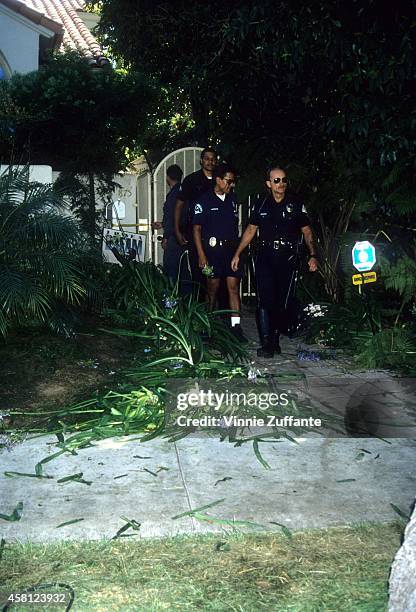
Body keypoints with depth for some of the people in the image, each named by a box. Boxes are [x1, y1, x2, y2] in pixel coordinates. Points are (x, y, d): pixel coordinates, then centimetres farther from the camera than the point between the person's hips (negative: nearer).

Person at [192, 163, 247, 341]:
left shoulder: (232, 199, 12)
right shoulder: (204, 201, -4)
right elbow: (196, 229, -5)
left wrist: (237, 249, 15)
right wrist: (201, 255, -11)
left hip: (231, 249, 4)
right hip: (212, 250, -4)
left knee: (234, 286, -3)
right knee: (212, 288, 4)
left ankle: (235, 326, -3)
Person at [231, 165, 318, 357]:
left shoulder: (296, 204, 6)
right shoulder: (261, 204, 10)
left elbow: (307, 231, 8)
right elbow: (250, 230, 17)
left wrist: (312, 255, -4)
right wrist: (237, 254, 12)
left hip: (288, 260, 0)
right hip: (265, 259, 1)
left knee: (283, 303, 1)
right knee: (265, 301, -10)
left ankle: (275, 340, 15)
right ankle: (266, 343, -9)